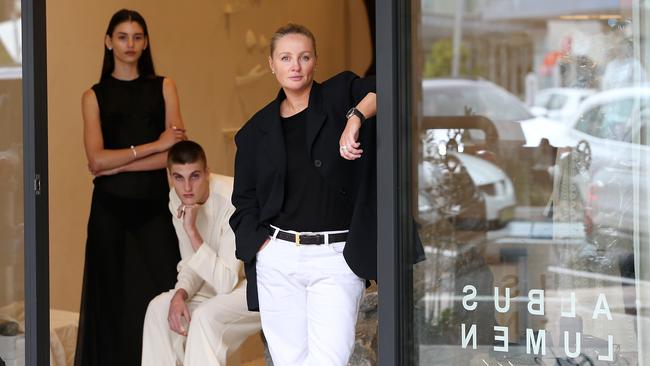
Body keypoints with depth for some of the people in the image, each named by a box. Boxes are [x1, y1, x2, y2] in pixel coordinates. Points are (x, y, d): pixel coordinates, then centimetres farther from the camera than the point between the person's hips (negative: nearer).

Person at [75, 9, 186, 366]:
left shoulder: (163, 88, 9)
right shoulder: (94, 96, 7)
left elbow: (174, 153, -3)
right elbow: (96, 161, -7)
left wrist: (118, 163, -10)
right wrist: (154, 146, -10)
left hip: (154, 205, 0)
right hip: (111, 209, 0)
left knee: (160, 292, -5)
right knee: (114, 296, 1)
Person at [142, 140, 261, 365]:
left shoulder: (231, 200, -30)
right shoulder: (178, 199, -6)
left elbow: (226, 282, -32)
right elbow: (190, 264, 4)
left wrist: (192, 231, -35)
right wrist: (180, 294, -18)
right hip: (225, 278, 8)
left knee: (206, 316, -30)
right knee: (160, 309, -4)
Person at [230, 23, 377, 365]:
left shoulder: (340, 96, 4)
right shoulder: (256, 130, 12)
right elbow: (244, 202, 16)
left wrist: (356, 118, -26)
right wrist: (260, 245, 0)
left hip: (337, 259, -3)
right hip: (277, 258, 3)